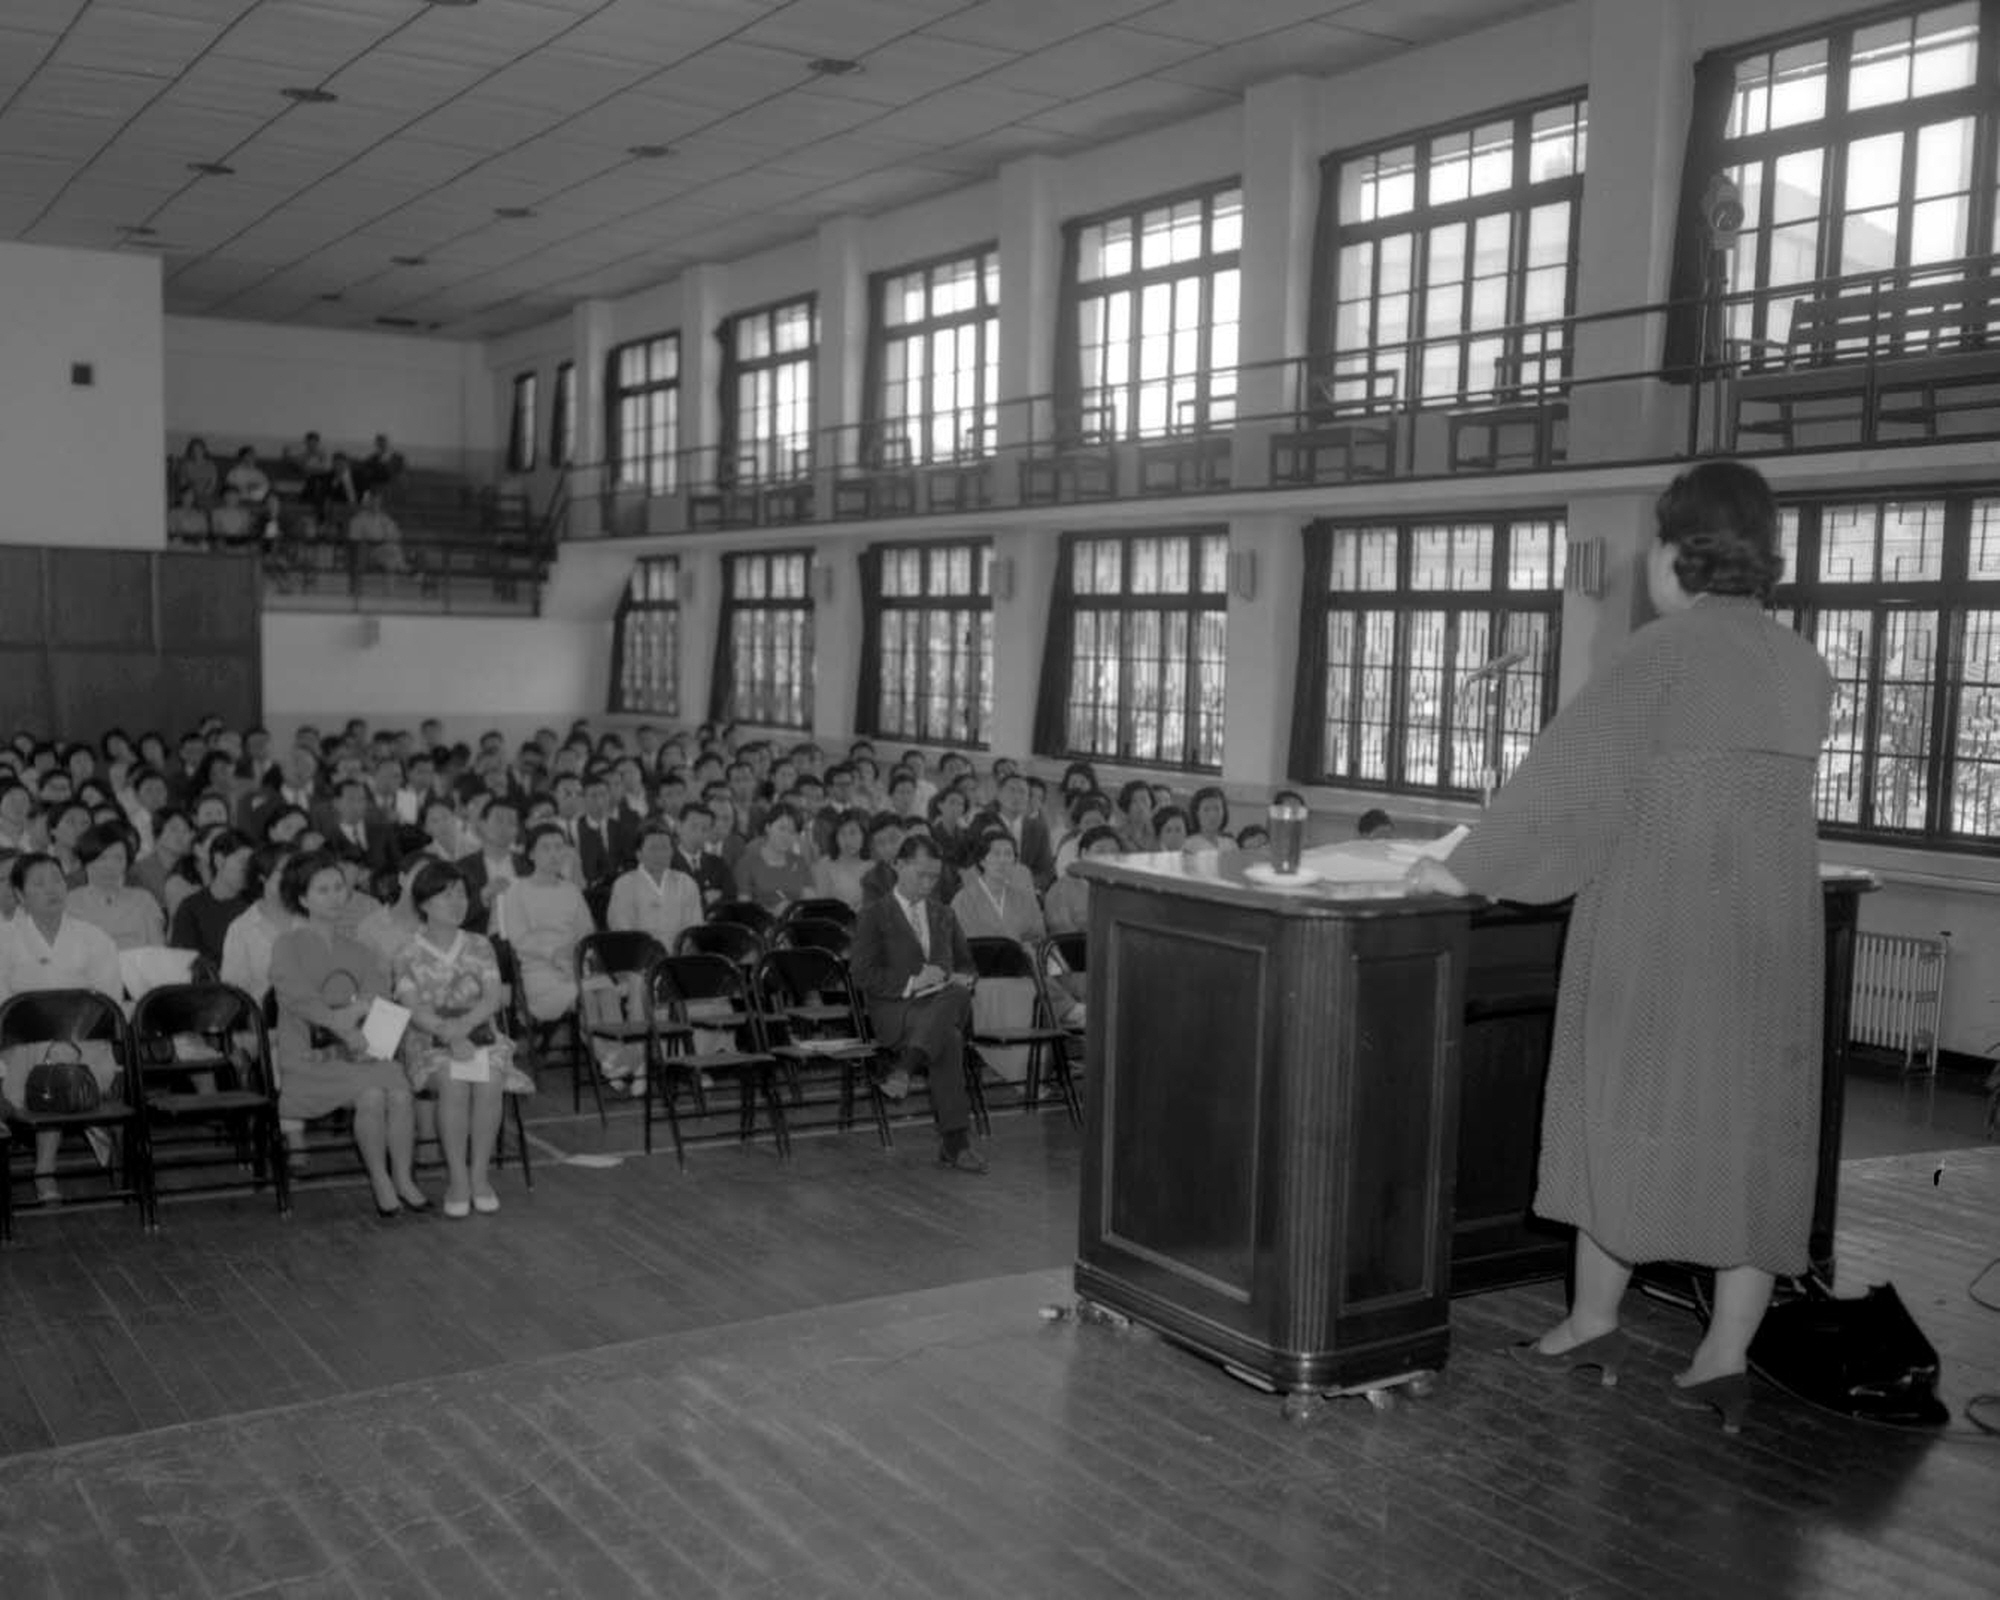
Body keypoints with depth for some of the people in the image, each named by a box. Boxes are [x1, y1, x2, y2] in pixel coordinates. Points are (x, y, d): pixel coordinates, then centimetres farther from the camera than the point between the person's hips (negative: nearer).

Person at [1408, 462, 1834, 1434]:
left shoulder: (1670, 649, -11)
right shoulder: (1804, 668, 8)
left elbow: (1568, 771, -11)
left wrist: (1466, 868, -3)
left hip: (1659, 925, -5)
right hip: (1773, 930, 5)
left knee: (1626, 1113, 8)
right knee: (1751, 1131, 8)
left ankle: (1593, 1321, 20)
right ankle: (1725, 1357, 10)